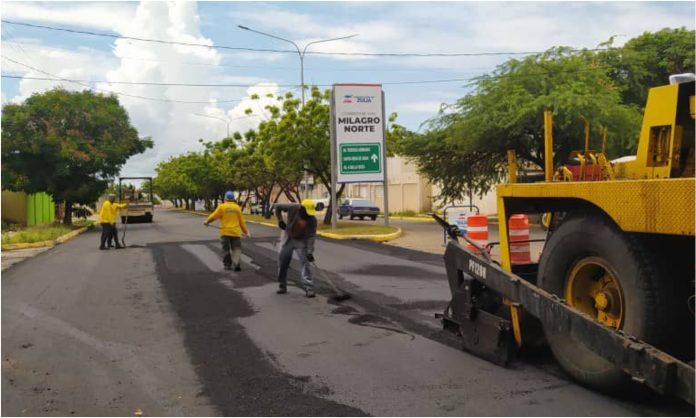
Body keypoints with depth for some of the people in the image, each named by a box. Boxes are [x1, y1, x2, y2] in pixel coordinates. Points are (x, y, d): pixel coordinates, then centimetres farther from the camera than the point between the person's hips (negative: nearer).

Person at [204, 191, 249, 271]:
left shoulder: (222, 207, -3)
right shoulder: (237, 207, 4)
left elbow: (214, 216, -1)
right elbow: (241, 221, 6)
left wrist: (207, 221, 18)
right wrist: (246, 231, 16)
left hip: (225, 232, -1)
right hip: (235, 232, 1)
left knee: (226, 249, 10)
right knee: (236, 248, 3)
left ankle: (227, 265, 13)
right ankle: (237, 263, -15)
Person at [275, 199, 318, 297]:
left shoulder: (312, 220, -21)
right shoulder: (293, 208, -23)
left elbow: (311, 236, -21)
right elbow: (277, 206, -9)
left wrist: (310, 252, -29)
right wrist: (280, 220, -12)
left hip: (301, 241, -1)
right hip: (288, 239, 1)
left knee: (305, 263, -11)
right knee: (282, 262, 6)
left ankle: (309, 288, -10)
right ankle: (282, 286, 21)